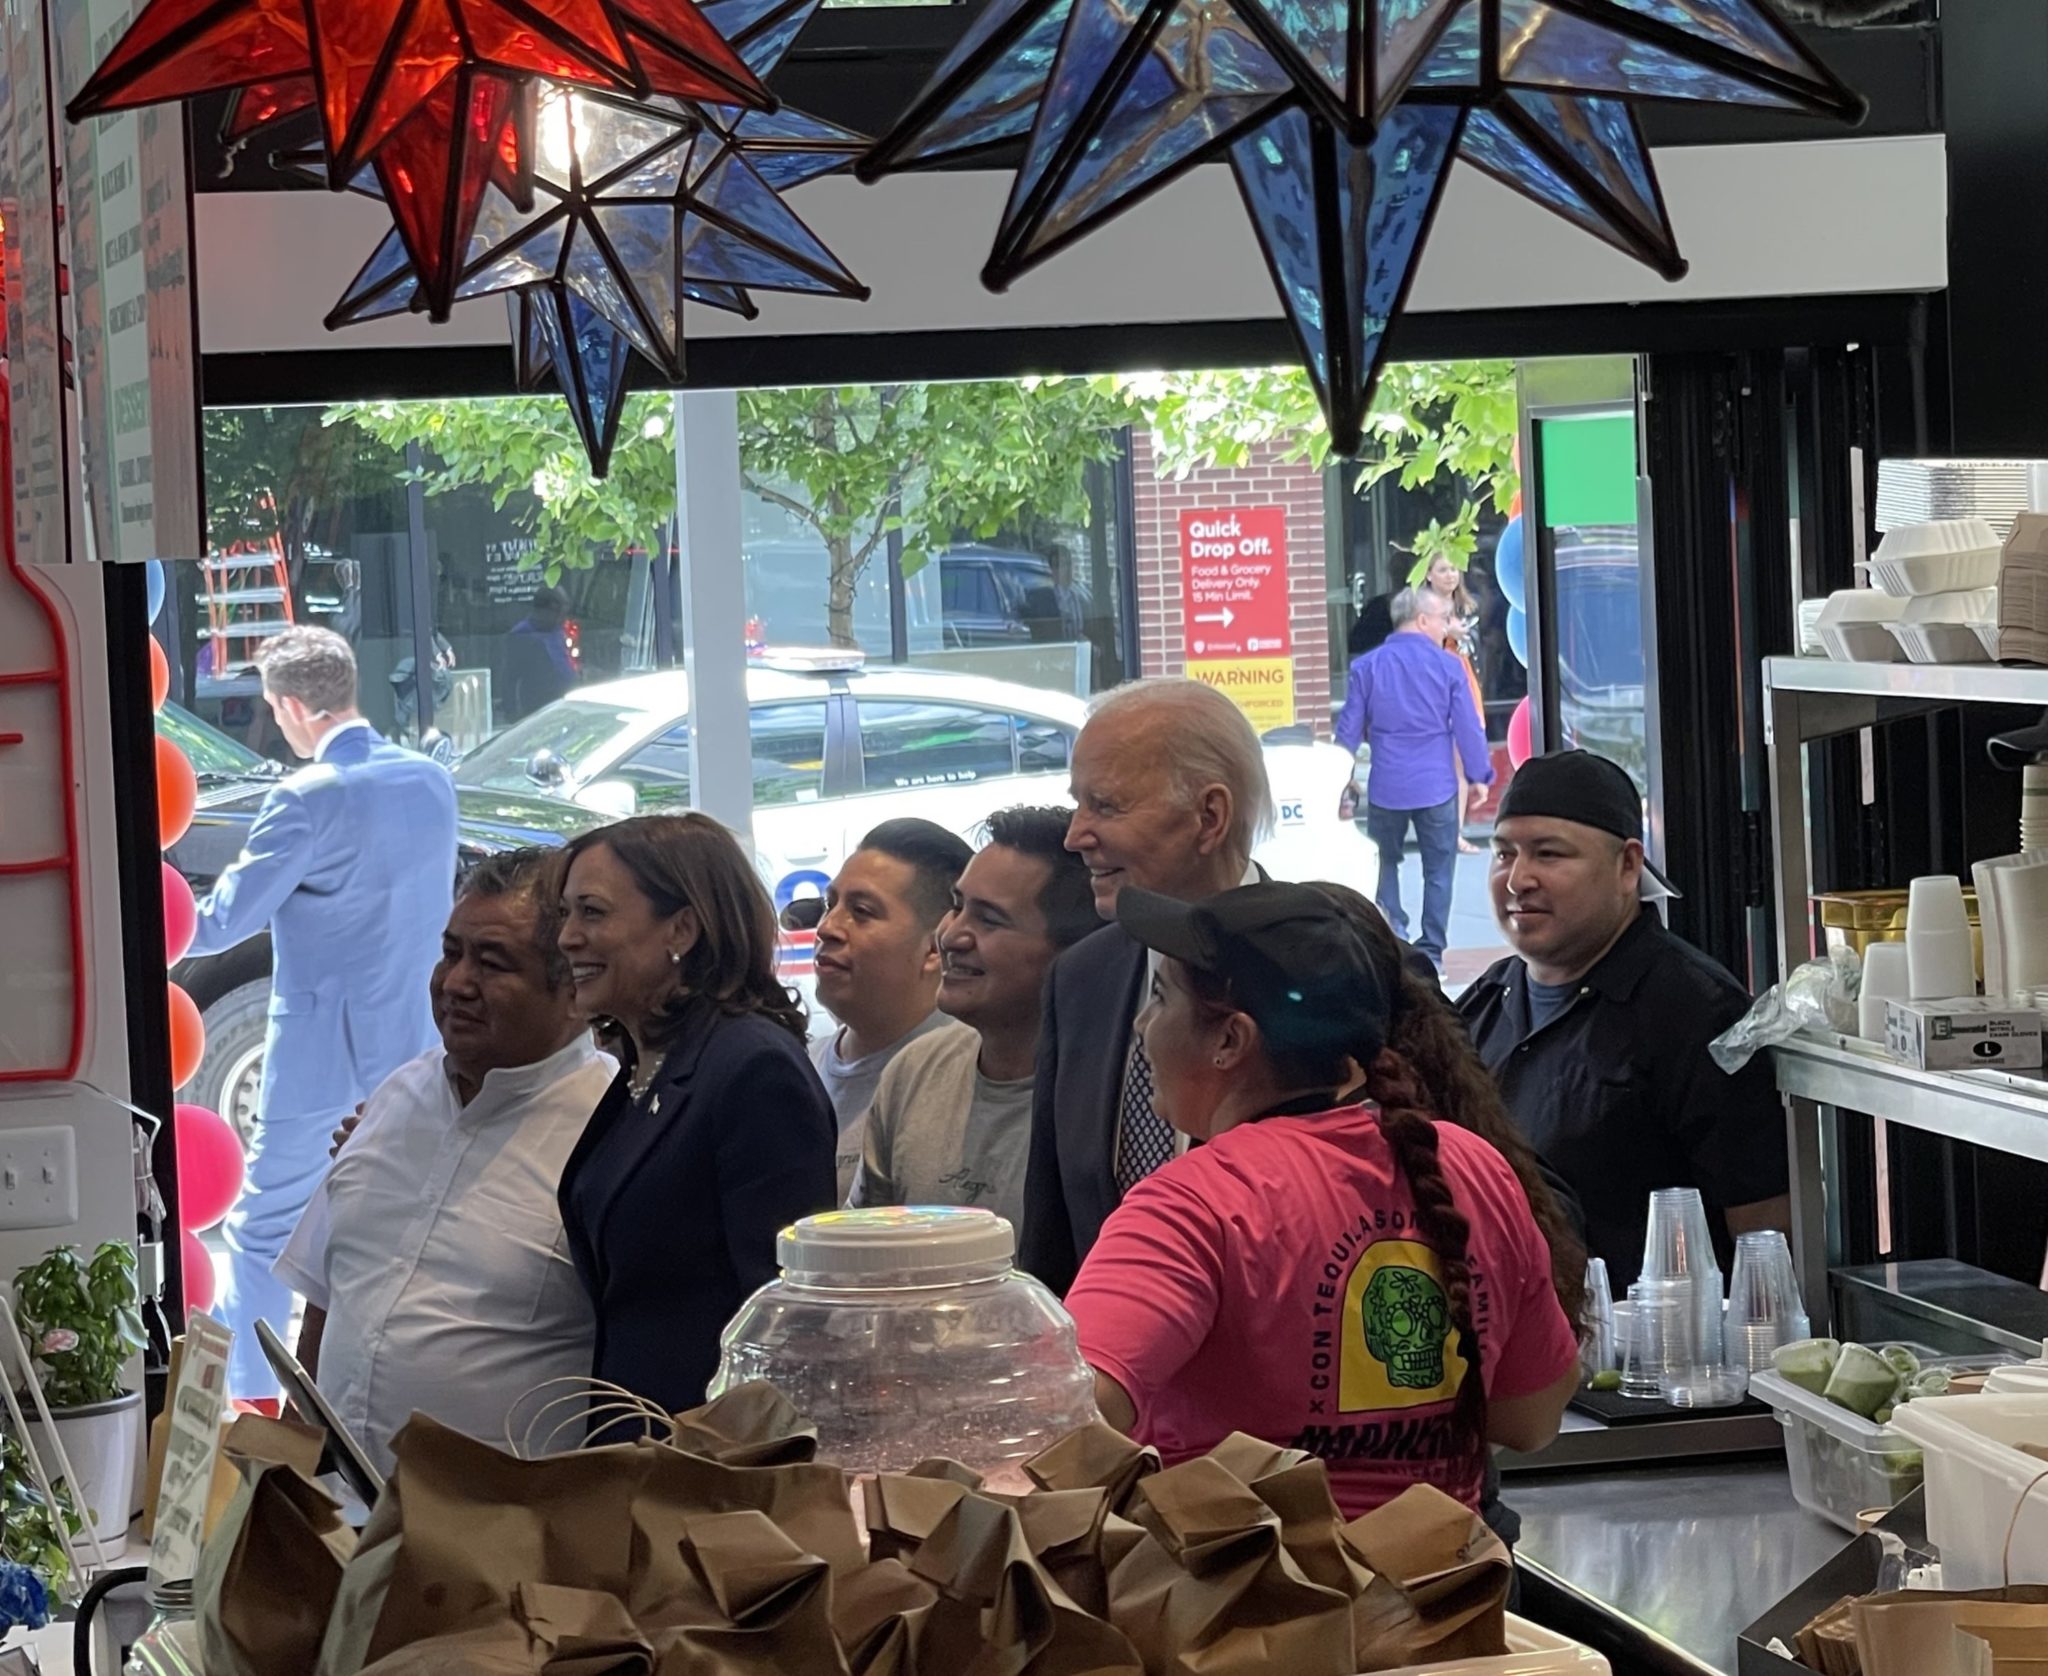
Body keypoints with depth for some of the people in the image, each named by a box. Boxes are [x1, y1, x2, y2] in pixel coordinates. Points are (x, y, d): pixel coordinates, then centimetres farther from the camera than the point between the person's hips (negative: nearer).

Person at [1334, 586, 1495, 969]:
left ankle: (1393, 929, 1)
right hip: (1436, 787, -1)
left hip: (1386, 789, 1)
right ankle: (1431, 951, 8)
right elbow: (1468, 728, -3)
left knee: (1385, 862, 18)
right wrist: (1479, 775, 8)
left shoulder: (1367, 667, -1)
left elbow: (1349, 730, 2)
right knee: (1438, 869, 9)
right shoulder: (1447, 666, -5)